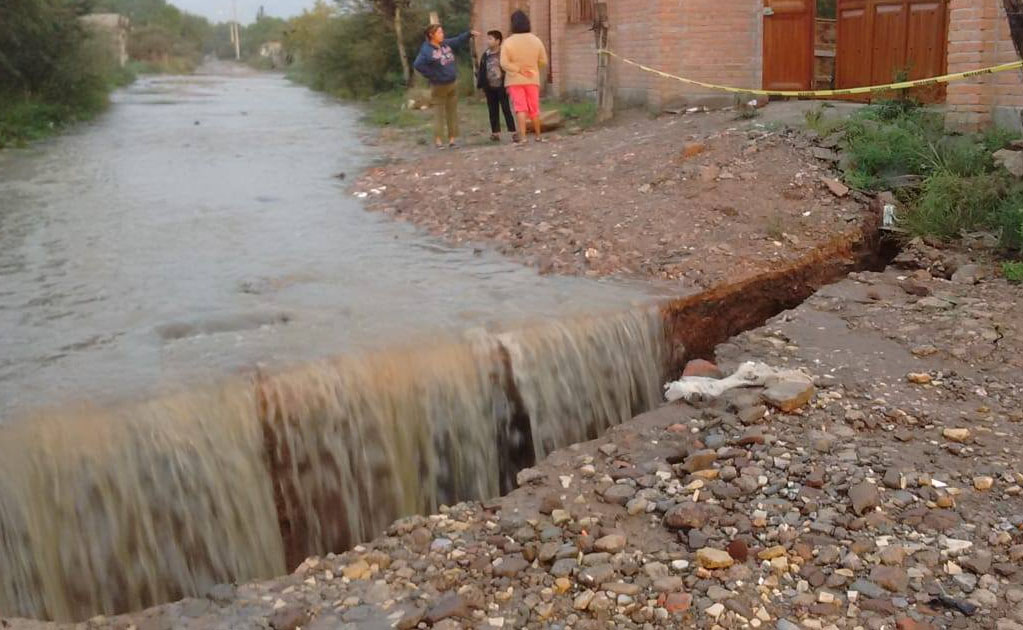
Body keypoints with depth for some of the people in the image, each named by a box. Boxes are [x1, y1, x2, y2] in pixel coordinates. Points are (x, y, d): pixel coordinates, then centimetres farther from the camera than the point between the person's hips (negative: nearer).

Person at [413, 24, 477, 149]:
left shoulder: (446, 44, 3)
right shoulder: (426, 50, -18)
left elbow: (459, 40, 17)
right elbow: (418, 65, -27)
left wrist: (469, 33, 2)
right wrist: (432, 75, -19)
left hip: (452, 84, 7)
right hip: (439, 86, -7)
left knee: (452, 113, 8)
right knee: (439, 114, -2)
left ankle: (452, 139, 14)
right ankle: (438, 140, 1)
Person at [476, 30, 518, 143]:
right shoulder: (485, 55, 8)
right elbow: (481, 71, 10)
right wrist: (481, 84, 3)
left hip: (501, 87, -5)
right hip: (490, 88, 5)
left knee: (506, 109, -4)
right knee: (493, 111, 8)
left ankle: (514, 132, -1)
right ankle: (495, 133, 13)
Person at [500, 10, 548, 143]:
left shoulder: (508, 42, -10)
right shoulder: (536, 40, -2)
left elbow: (504, 63, -15)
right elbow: (543, 61, 2)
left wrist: (519, 70, -11)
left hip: (515, 80, -3)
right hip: (532, 79, 3)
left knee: (520, 108, -4)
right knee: (534, 108, 14)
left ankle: (523, 137, -16)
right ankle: (538, 136, 24)